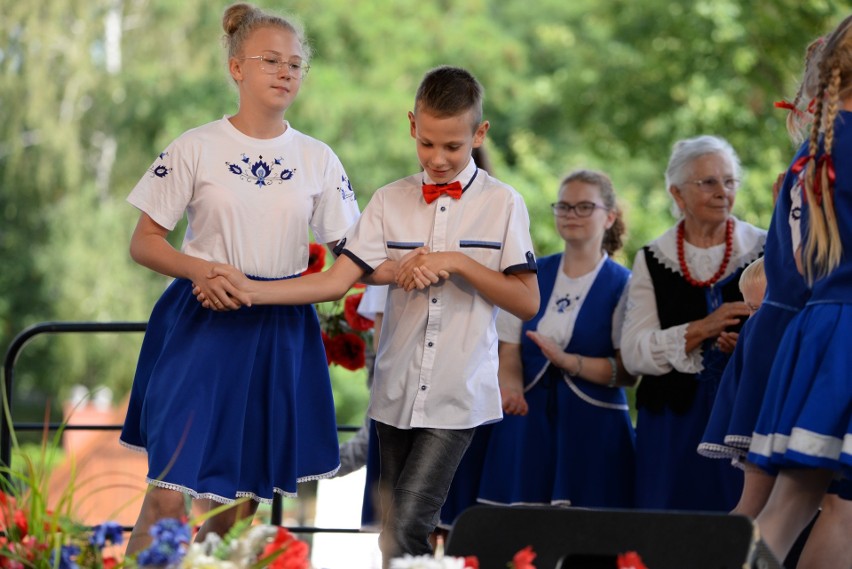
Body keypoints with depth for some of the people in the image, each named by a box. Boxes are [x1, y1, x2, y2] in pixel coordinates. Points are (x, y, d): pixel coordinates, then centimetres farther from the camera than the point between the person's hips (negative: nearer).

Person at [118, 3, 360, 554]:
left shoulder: (318, 159, 7)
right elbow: (144, 241, 0)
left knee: (238, 504, 7)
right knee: (169, 496, -13)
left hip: (280, 335, 3)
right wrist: (201, 270, -19)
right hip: (203, 326, -3)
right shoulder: (197, 148, -1)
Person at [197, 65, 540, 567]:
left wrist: (458, 263, -13)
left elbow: (527, 303, -2)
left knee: (406, 527, -16)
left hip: (457, 398, -4)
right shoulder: (390, 202, 6)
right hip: (396, 394, 4)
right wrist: (251, 291, -11)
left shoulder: (502, 204, -1)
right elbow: (336, 282, -1)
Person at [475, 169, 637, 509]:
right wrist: (510, 388, -14)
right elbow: (509, 349, 6)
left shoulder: (622, 285, -1)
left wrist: (567, 362, -18)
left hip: (593, 427, -3)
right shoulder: (531, 275, 11)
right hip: (527, 425, 3)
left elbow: (629, 371, -8)